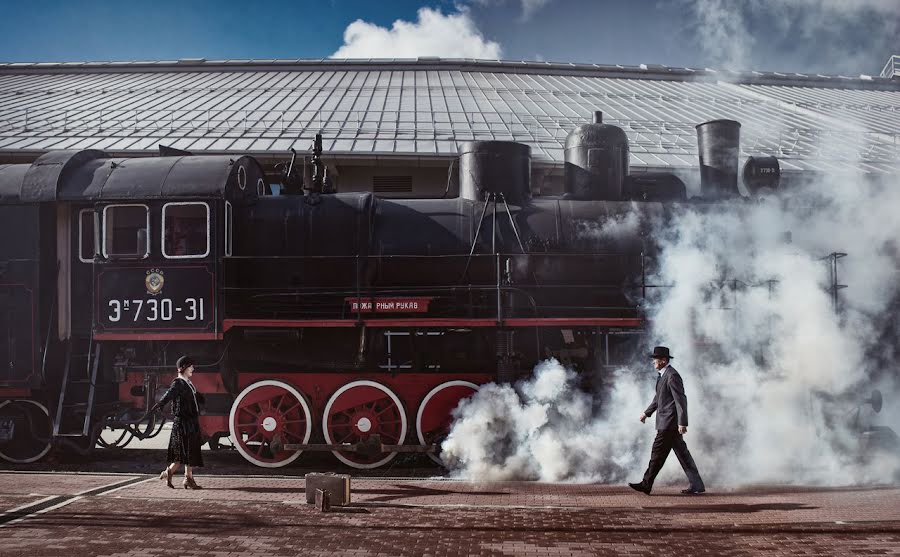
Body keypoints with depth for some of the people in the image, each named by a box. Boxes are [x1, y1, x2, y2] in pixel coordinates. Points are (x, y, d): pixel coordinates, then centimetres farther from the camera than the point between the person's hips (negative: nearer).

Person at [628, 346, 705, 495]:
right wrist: (647, 413, 28)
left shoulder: (672, 376, -16)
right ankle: (696, 485, 12)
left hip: (669, 422, -10)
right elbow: (659, 397, 27)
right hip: (667, 422, 10)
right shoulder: (663, 375, 16)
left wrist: (682, 423, -22)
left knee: (658, 452, -5)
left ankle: (646, 485, 0)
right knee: (682, 453, 10)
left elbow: (681, 400, -20)